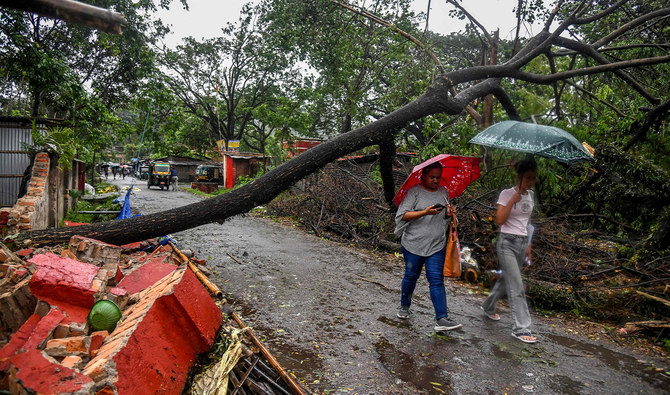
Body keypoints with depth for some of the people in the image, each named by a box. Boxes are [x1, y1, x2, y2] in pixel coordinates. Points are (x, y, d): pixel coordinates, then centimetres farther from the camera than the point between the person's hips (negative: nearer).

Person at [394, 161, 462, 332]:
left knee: (436, 280, -4)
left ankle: (442, 319, -6)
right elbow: (402, 215, -12)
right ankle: (404, 306, 36)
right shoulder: (414, 191, -6)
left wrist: (449, 214, -1)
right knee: (411, 276, 12)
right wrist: (425, 212, -24)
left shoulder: (443, 192, 12)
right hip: (414, 243, -3)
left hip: (437, 245, 3)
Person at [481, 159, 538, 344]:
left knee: (506, 279, 18)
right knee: (516, 286, -9)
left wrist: (528, 244, 20)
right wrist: (513, 200, -23)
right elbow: (499, 220, -20)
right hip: (507, 242, -7)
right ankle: (521, 328, -4)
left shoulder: (530, 195, 10)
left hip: (522, 243, 7)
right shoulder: (507, 194, -11)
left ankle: (488, 306, 40)